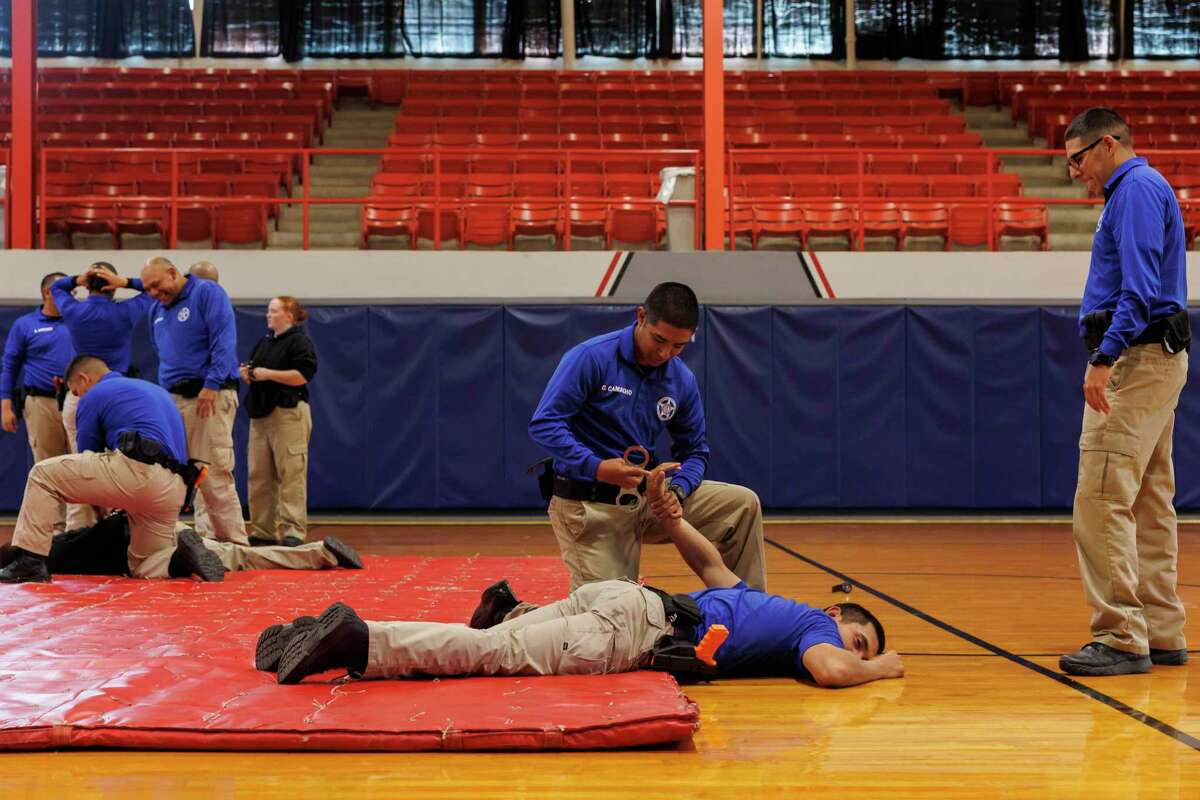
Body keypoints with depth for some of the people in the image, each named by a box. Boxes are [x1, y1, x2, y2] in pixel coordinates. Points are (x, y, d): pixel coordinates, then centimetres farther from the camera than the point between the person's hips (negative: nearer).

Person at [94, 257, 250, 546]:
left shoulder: (208, 292, -4)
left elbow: (224, 340, -12)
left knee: (213, 474, -13)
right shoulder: (156, 309, 18)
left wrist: (211, 385, -18)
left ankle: (233, 541, -8)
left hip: (210, 396, -8)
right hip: (172, 399, 8)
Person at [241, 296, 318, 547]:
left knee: (290, 475, -9)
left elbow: (302, 375, -16)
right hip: (260, 413, 9)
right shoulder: (264, 342, 20)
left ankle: (293, 532, -9)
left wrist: (267, 373, -16)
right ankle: (263, 532, 12)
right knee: (259, 476, 7)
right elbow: (254, 374, 28)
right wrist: (247, 374, 4)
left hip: (288, 413, -9)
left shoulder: (299, 341, -6)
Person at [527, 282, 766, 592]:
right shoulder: (591, 358, -16)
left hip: (646, 497, 6)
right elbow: (543, 424, -19)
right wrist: (596, 467, -31)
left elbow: (694, 451, 10)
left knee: (744, 504, -3)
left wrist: (677, 491, -13)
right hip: (589, 505, -6)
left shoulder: (682, 380, 1)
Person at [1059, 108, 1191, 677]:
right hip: (1156, 358, 11)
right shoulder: (1134, 192, 23)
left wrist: (1104, 359, -26)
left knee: (1102, 501, -14)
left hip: (1137, 358, -11)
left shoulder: (1137, 189, -9)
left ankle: (1122, 638, -14)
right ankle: (1161, 634, 16)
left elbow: (1140, 286, -21)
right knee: (1149, 505, 12)